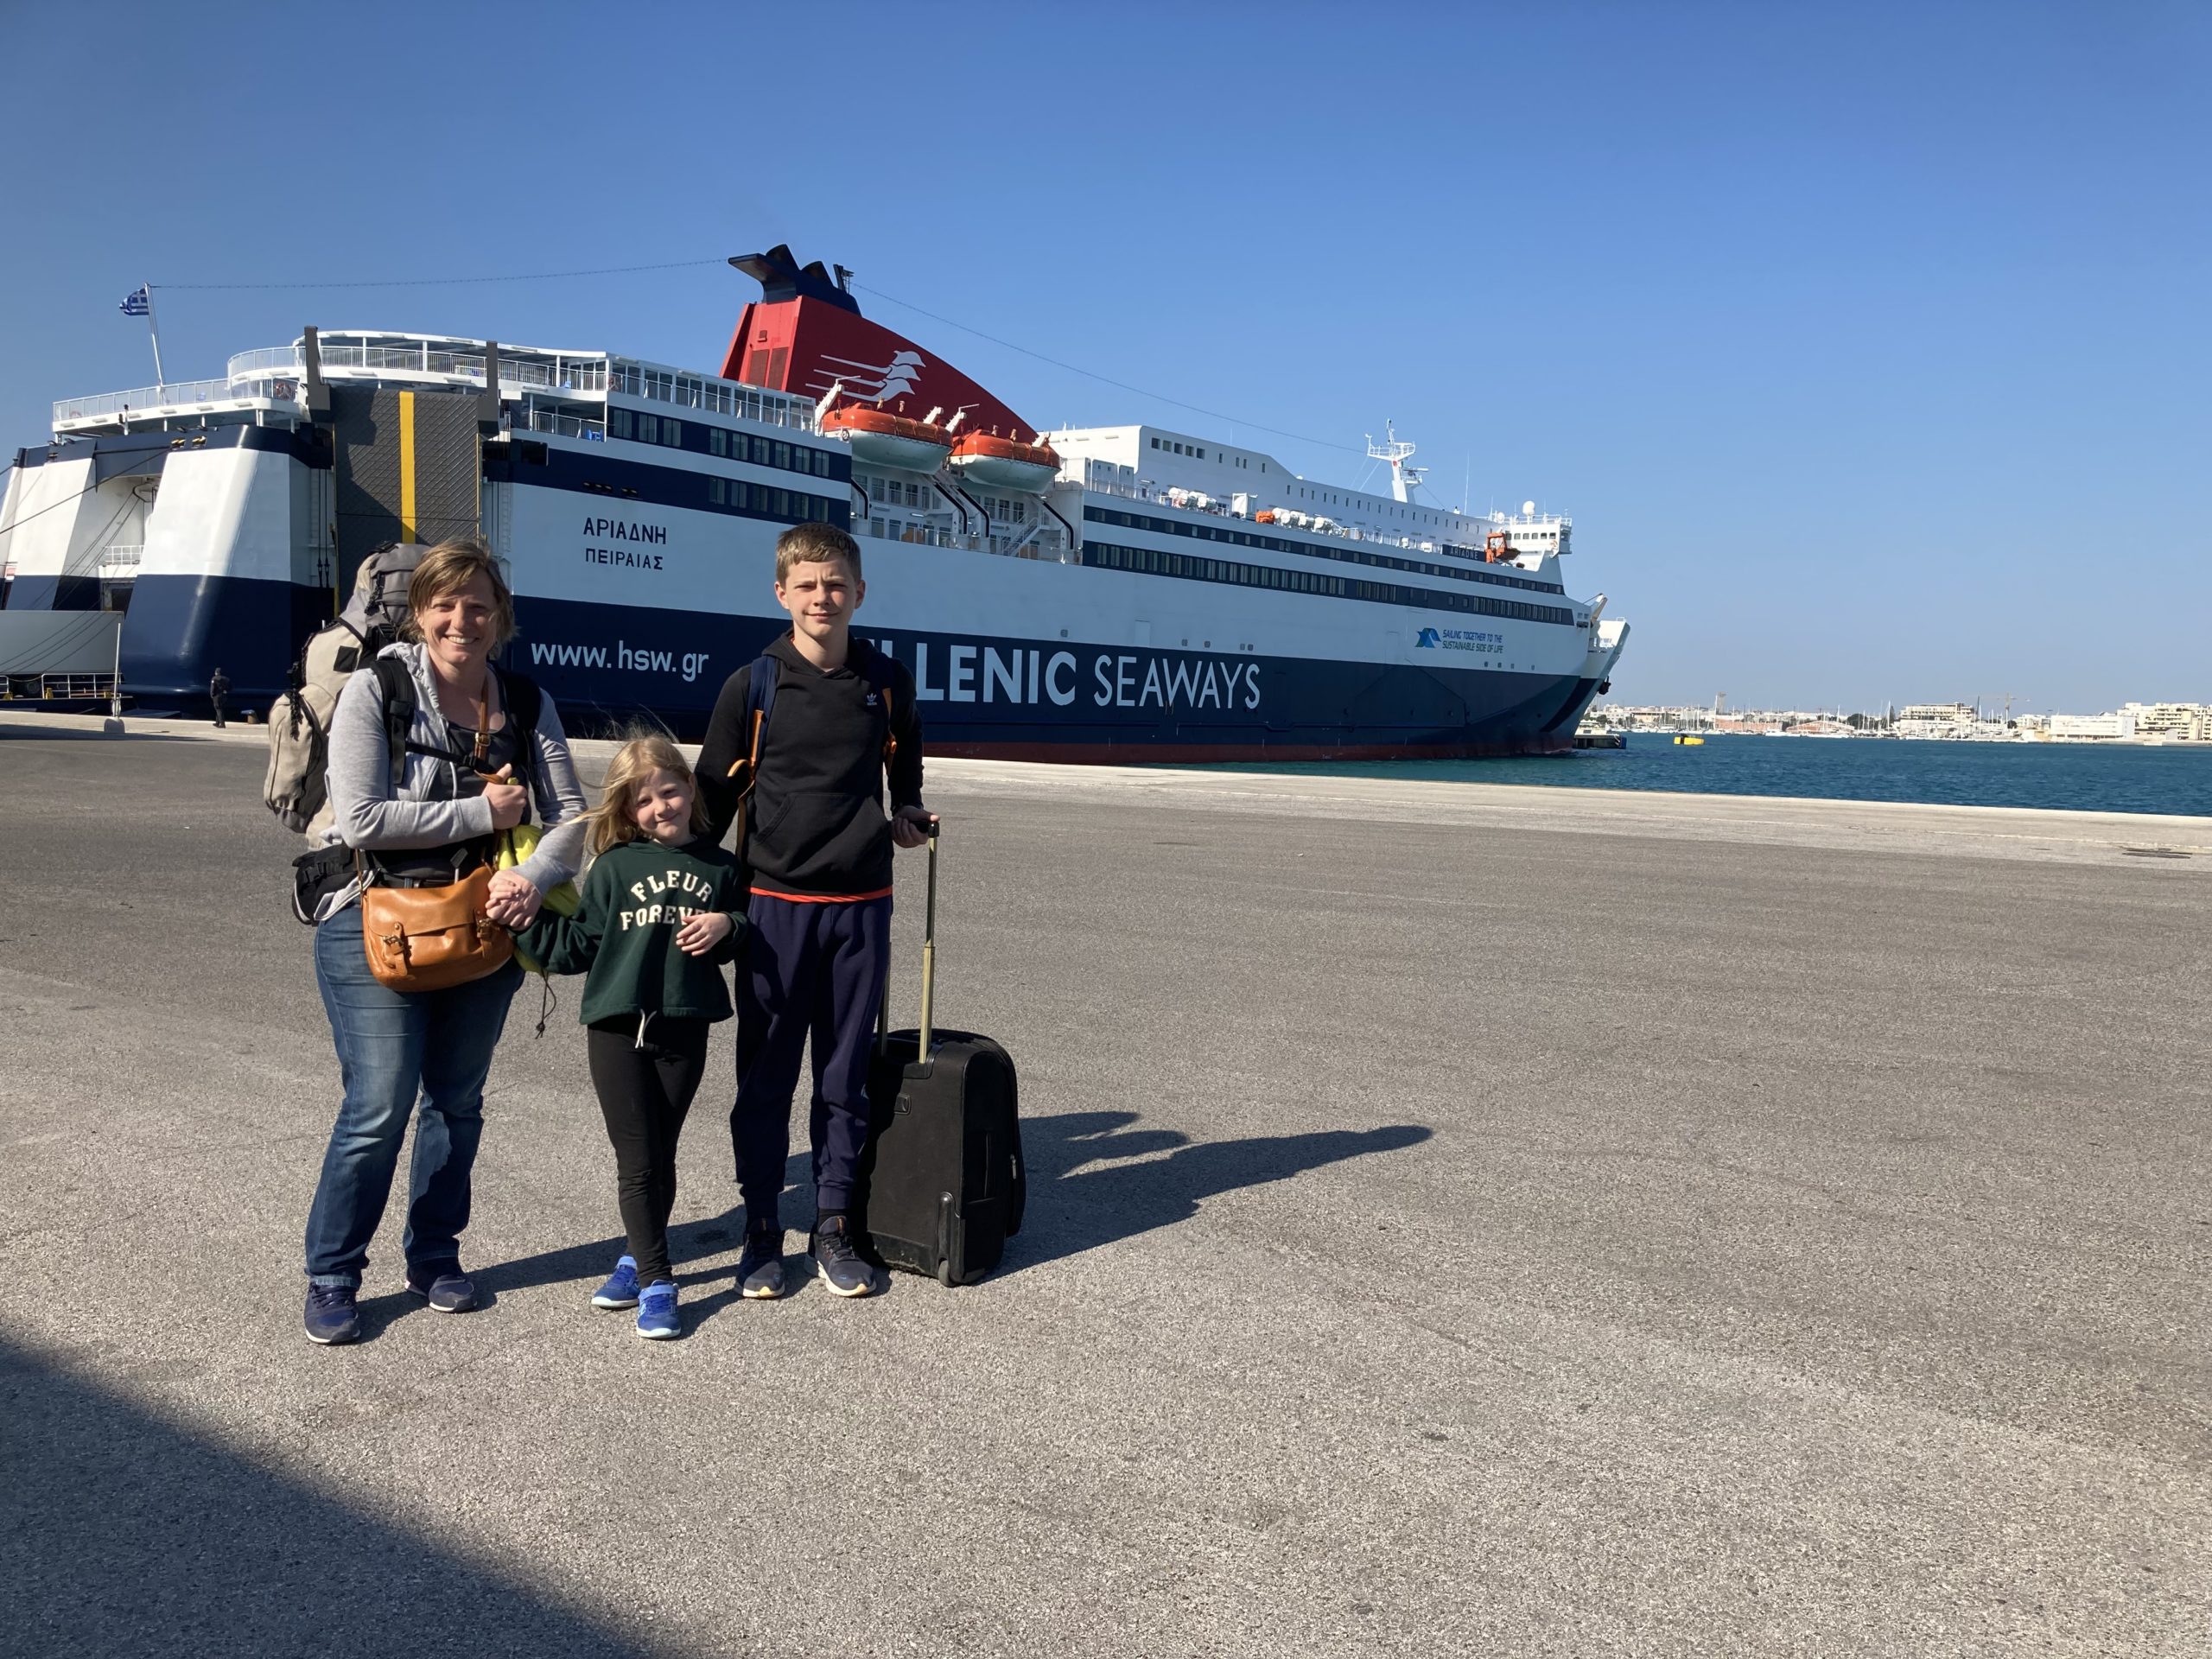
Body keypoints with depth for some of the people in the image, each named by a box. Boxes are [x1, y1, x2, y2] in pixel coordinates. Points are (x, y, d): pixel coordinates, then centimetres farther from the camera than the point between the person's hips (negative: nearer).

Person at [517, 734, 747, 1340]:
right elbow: (579, 947, 2)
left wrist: (727, 925, -5)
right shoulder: (614, 867, 3)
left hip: (684, 1029, 1)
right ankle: (655, 1280, 10)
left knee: (660, 1156, 11)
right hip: (617, 1026, -1)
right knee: (636, 1160, 0)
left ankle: (639, 1257, 30)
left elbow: (741, 938, 16)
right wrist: (528, 917, -9)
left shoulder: (719, 867, 7)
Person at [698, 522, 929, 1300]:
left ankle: (833, 1224, 21)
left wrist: (908, 819, 7)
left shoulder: (888, 681, 4)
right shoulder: (752, 685, -2)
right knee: (765, 1076, 6)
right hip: (774, 905, -2)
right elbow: (712, 795, 3)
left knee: (846, 1076, 9)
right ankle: (761, 1227, 19)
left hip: (861, 906, 2)